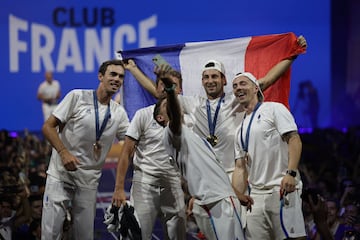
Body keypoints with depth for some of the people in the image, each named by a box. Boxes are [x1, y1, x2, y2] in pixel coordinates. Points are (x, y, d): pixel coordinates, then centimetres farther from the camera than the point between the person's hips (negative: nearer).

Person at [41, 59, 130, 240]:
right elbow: (48, 127, -6)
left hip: (89, 180, 4)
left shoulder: (119, 113, 7)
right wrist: (64, 152, -20)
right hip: (61, 173, -4)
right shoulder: (77, 97, -4)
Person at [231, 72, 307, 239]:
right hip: (256, 194, 7)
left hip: (283, 188, -7)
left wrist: (291, 173, -20)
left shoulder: (273, 109, 4)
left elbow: (294, 139, -7)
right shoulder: (240, 130, 23)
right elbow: (240, 168, 21)